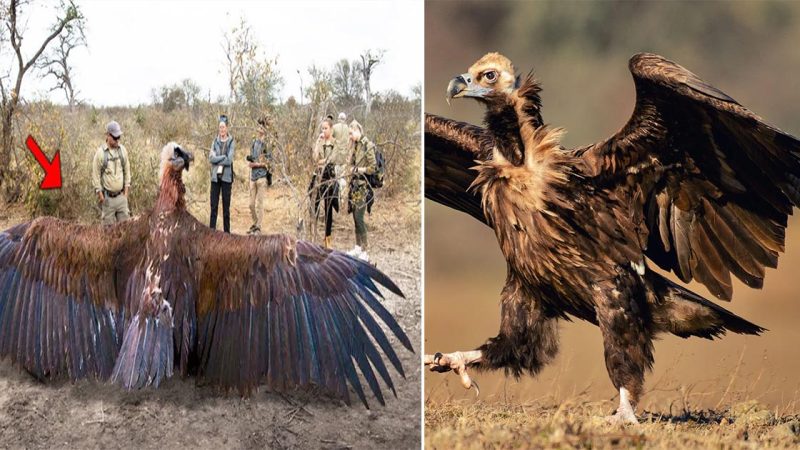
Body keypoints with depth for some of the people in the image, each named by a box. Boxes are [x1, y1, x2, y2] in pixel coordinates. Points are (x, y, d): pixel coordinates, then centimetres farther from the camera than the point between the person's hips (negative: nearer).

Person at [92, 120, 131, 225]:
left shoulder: (122, 150, 4)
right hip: (107, 197, -4)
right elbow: (95, 174, -6)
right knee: (109, 225, -1)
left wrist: (126, 188, 7)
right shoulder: (100, 152, -9)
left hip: (121, 196, 4)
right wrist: (100, 194, -8)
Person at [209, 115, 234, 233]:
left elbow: (229, 160, -10)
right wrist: (223, 157, -10)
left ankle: (227, 231, 7)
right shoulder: (215, 141, 9)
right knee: (214, 205, 1)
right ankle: (212, 230, 4)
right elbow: (211, 158, -3)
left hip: (226, 176, -2)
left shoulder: (231, 142, 0)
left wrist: (217, 160, -7)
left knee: (226, 205, 2)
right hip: (215, 176, 2)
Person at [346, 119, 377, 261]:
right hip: (355, 184, 9)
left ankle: (364, 253, -10)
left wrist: (359, 169, -12)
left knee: (359, 217, -11)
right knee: (355, 217, 12)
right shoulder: (356, 145, 12)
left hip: (363, 186, -9)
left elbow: (373, 168, -16)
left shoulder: (368, 146, -14)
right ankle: (358, 248, 22)